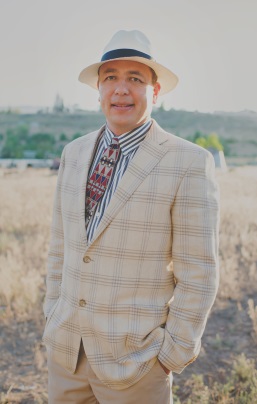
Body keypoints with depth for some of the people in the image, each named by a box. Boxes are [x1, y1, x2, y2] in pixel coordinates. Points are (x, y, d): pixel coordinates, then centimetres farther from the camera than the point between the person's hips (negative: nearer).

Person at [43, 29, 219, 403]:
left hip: (134, 356, -5)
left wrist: (170, 359, -11)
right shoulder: (76, 153, 3)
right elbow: (63, 244, 10)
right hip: (68, 347, 5)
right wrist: (54, 321, 11)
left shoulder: (190, 164, -15)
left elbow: (197, 275, -13)